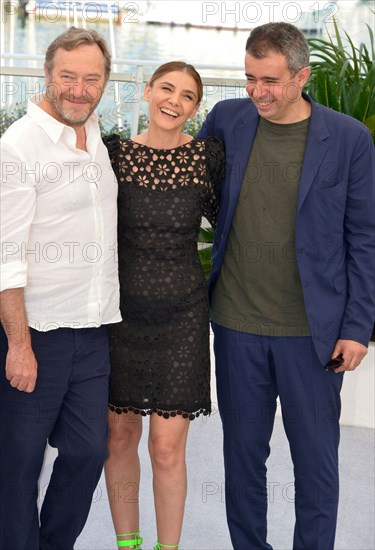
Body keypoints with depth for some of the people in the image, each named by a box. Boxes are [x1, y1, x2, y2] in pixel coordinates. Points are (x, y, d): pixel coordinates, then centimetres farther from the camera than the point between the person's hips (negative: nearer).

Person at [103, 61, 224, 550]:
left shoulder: (206, 156, -3)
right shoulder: (115, 153, -1)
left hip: (181, 316, -1)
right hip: (122, 312, 2)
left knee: (167, 448, -1)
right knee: (120, 436, 10)